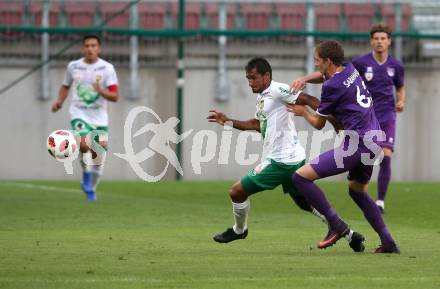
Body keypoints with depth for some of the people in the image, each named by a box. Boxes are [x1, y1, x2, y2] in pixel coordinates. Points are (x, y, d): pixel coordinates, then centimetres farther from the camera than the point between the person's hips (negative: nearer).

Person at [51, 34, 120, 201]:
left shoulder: (107, 68, -3)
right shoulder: (73, 66, 3)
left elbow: (115, 96, -7)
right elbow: (66, 86, 21)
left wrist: (101, 91, -25)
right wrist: (59, 101, 4)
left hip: (99, 116, 1)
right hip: (79, 114, -1)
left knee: (98, 158, 2)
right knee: (84, 144, -29)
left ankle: (91, 189, 25)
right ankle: (86, 175, -4)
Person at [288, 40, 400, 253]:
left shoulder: (332, 86, -11)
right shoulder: (350, 70, 13)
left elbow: (318, 123, 2)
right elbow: (322, 76, 34)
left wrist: (303, 112, 22)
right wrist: (304, 79, 15)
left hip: (357, 144, -9)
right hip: (374, 141, 9)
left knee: (301, 177, -9)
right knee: (357, 191, 29)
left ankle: (336, 224, -8)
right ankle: (388, 243, 24)